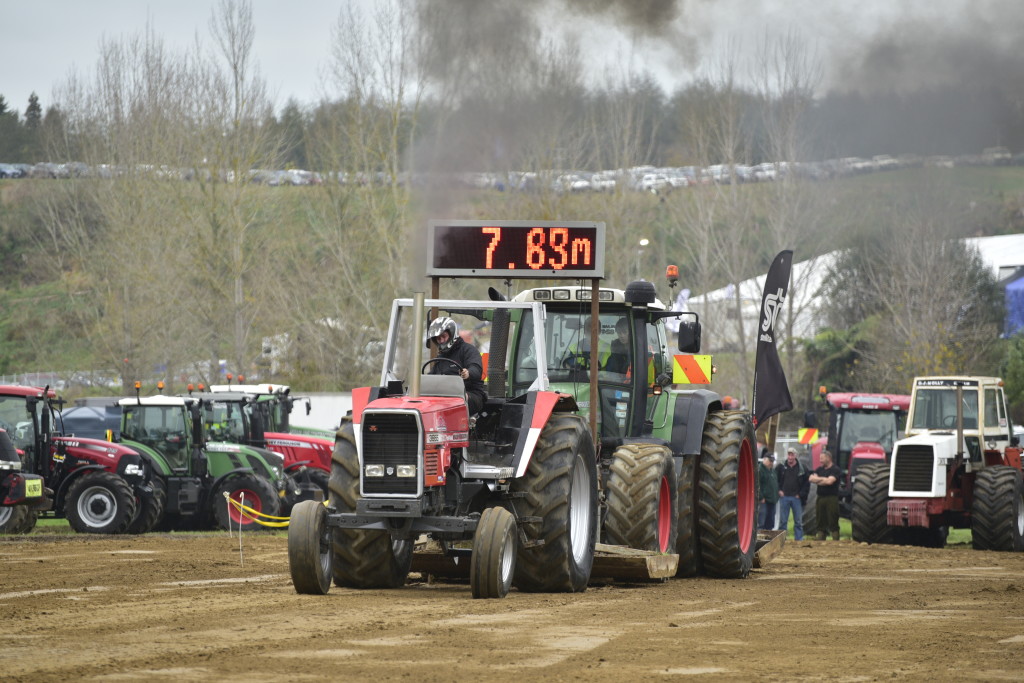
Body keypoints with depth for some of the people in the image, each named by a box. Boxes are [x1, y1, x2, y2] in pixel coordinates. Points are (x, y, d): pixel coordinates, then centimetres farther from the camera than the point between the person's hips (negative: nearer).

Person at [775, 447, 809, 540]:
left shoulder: (802, 469, 4)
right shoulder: (780, 467, 5)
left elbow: (807, 483, 6)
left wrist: (801, 494, -2)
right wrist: (778, 491, -2)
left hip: (796, 497, 0)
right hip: (784, 497, 0)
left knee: (798, 521, 3)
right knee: (782, 521, 2)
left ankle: (799, 539, 7)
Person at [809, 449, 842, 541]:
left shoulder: (835, 470, -5)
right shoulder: (820, 469, 15)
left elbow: (829, 481, -18)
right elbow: (811, 478, 4)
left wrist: (817, 480, -3)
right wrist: (823, 479, -8)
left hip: (831, 498, -6)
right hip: (821, 498, 6)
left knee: (833, 522, -7)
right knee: (821, 522, 10)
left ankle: (836, 541, -7)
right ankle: (820, 541, 14)